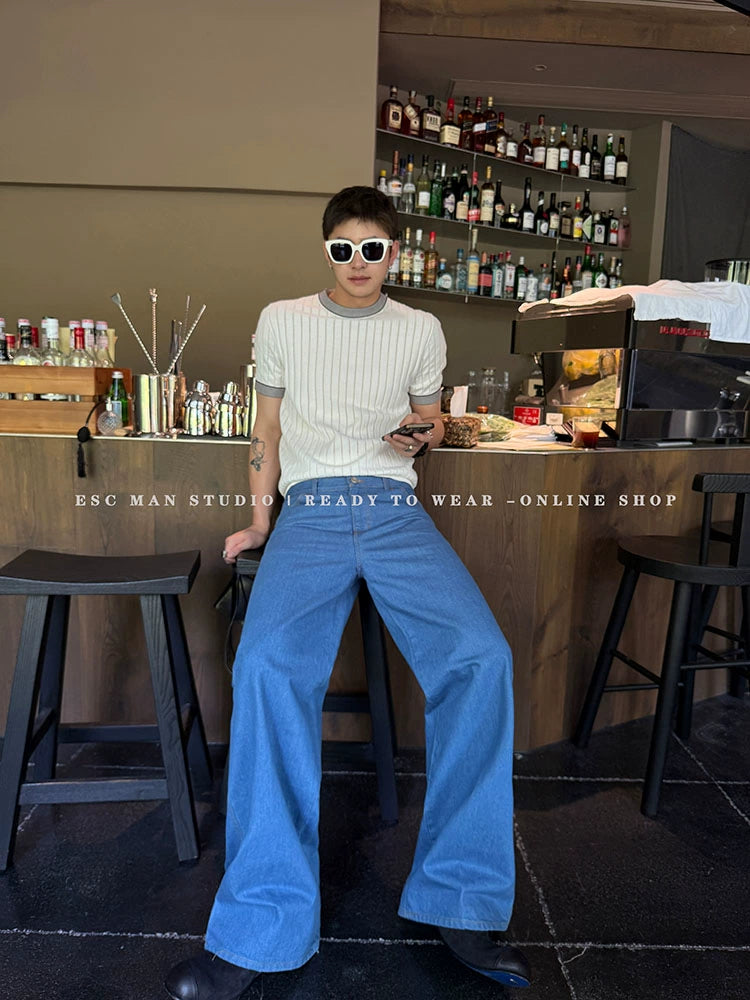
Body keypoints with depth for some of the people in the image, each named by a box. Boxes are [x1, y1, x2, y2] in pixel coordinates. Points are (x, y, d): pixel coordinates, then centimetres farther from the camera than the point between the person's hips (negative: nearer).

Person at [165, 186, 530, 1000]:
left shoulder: (421, 331, 17)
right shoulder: (281, 321, 15)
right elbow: (267, 426, 19)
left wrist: (425, 435, 1)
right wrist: (259, 519, 11)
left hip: (396, 511, 1)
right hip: (310, 511, 0)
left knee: (481, 656, -26)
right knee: (267, 664, -30)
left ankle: (459, 901, -12)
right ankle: (264, 931, -18)